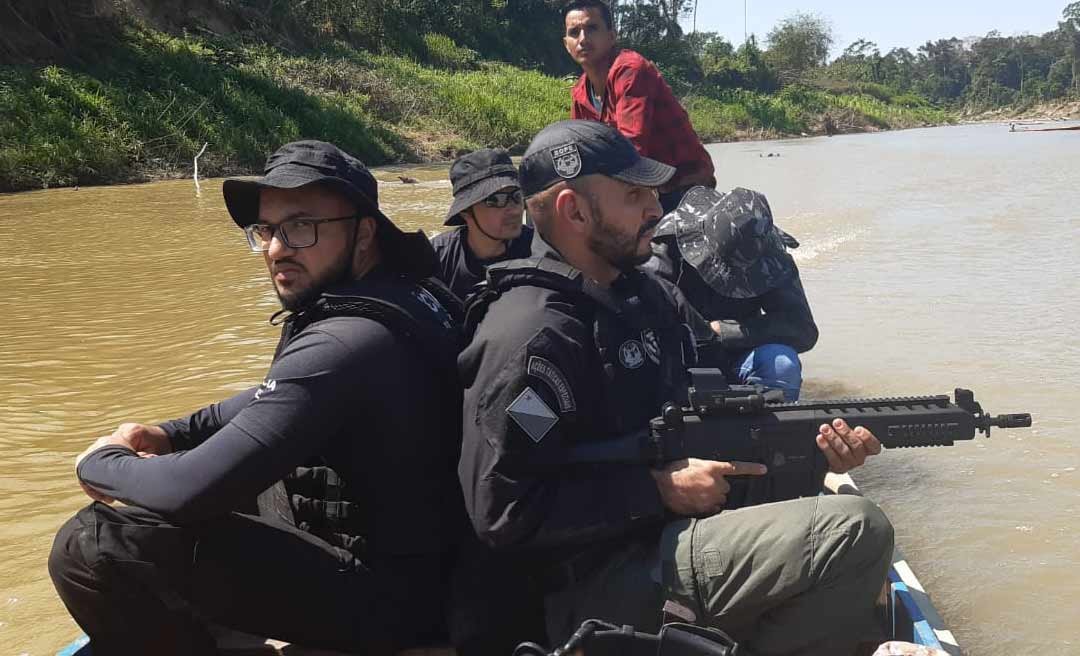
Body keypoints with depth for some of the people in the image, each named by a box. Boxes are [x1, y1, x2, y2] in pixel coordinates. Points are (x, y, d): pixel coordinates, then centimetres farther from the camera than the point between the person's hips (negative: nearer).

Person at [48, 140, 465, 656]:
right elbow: (277, 401, 20)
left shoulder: (345, 344, -28)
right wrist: (172, 434, 7)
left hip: (383, 598, -10)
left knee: (89, 546, -17)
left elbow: (193, 489, -29)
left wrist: (100, 463, -8)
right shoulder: (403, 294, 5)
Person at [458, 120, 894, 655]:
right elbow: (504, 512, -21)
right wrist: (660, 489, -19)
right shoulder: (534, 334, -17)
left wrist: (809, 441, 0)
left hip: (667, 535, 10)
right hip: (596, 586, -9)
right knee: (855, 531, -20)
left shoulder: (647, 295, 12)